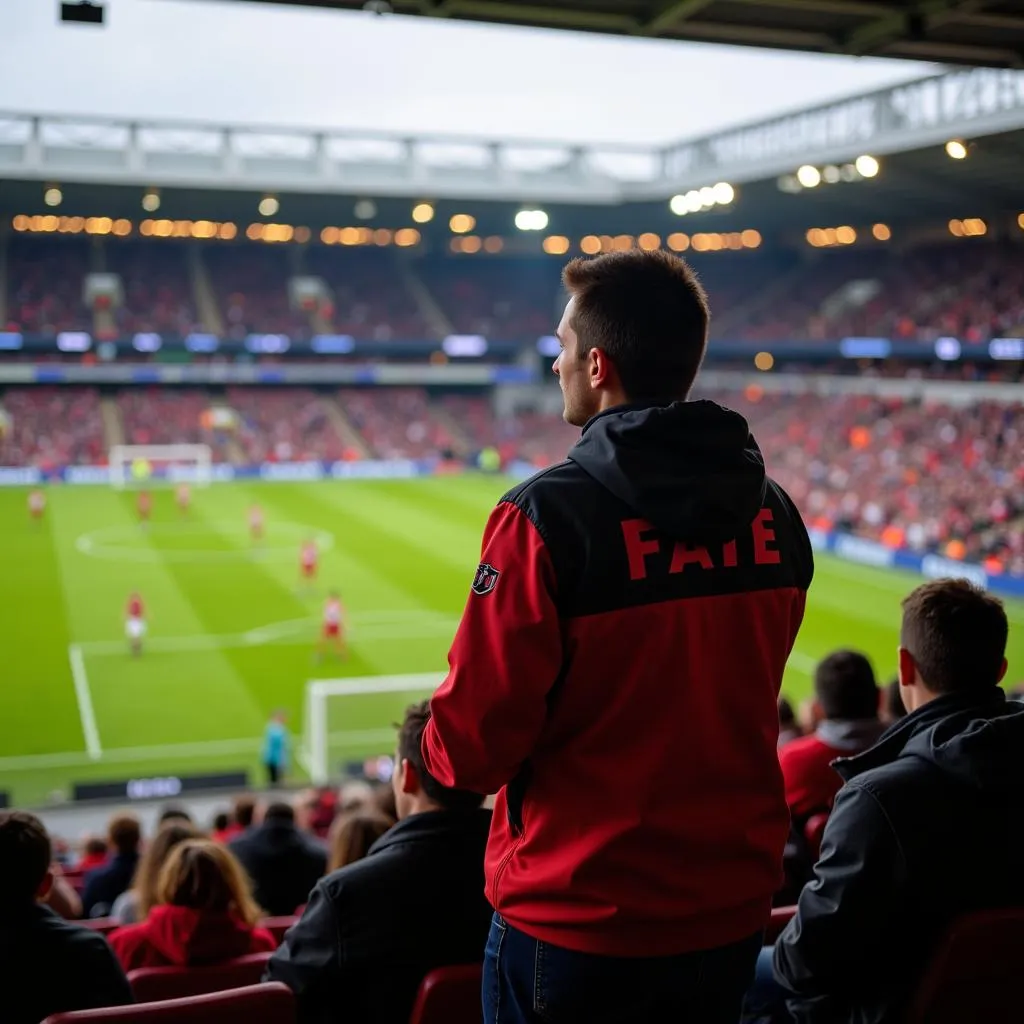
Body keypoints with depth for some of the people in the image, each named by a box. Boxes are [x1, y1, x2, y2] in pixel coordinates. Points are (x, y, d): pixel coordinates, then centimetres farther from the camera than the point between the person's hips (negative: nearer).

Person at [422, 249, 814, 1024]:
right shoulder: (774, 513, -3)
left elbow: (470, 752, -16)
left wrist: (436, 747, 4)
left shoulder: (547, 517, -21)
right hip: (733, 911, 5)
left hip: (578, 924, -5)